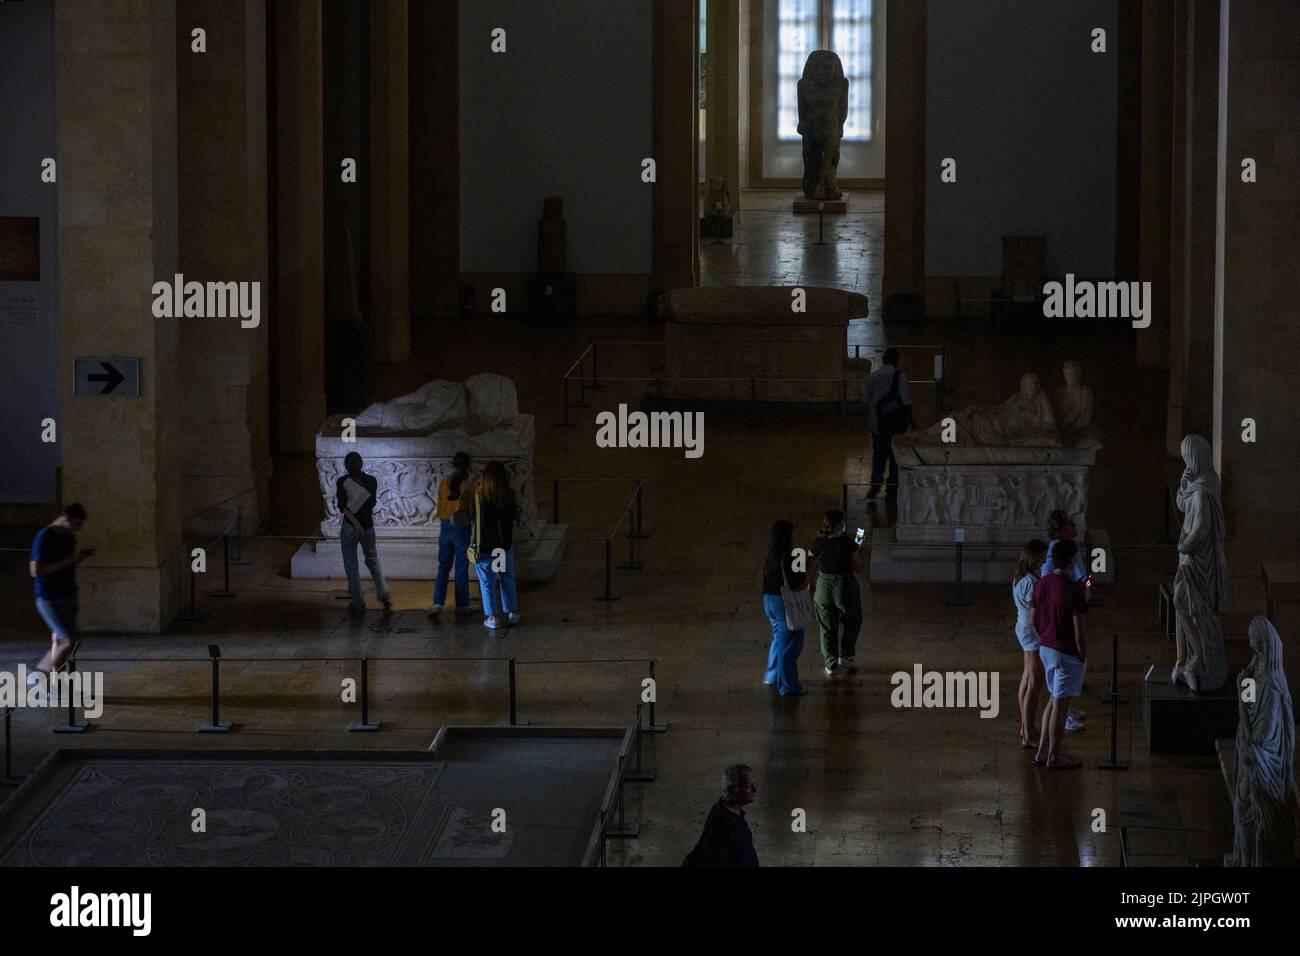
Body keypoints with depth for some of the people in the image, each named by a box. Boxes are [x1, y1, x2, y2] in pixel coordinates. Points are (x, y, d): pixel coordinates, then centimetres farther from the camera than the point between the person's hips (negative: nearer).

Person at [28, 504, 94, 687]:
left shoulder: (69, 536, 10)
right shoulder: (44, 538, -15)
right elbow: (36, 570, -20)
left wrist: (81, 556, 3)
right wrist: (67, 561, -20)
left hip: (68, 596, 8)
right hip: (49, 599, -8)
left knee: (58, 642, 9)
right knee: (67, 641, -13)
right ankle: (39, 675, 0)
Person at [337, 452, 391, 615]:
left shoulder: (343, 481, -8)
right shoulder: (372, 481, 0)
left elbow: (343, 506, -16)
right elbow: (372, 504, 8)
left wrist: (356, 523, -20)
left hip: (349, 527, -3)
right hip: (368, 525, 3)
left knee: (351, 566, 7)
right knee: (373, 561, 16)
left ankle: (358, 604, 7)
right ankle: (384, 596, -1)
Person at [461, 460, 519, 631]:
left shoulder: (477, 496, -13)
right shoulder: (509, 496, -10)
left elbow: (472, 518, -3)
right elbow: (515, 516, 3)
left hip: (483, 545, -2)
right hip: (505, 543, 2)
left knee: (487, 581, 6)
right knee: (507, 578, 18)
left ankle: (491, 617, 4)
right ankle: (512, 613, 25)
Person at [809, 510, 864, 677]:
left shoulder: (818, 544, -7)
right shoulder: (848, 543, -15)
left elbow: (812, 569, 0)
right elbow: (858, 567, -7)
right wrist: (858, 552, 7)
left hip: (823, 587, 2)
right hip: (845, 587, -2)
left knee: (827, 628, 15)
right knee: (852, 623, 23)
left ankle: (831, 665, 18)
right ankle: (845, 657, 18)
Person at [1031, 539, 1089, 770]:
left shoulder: (1041, 583, 0)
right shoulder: (1073, 589, -21)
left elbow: (1033, 619, 9)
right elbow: (1079, 630, -19)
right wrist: (1083, 657, -8)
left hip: (1046, 649, 7)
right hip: (1067, 653, -7)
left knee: (1054, 699, 20)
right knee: (1060, 705, 3)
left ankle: (1042, 752, 22)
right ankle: (1054, 758, 11)